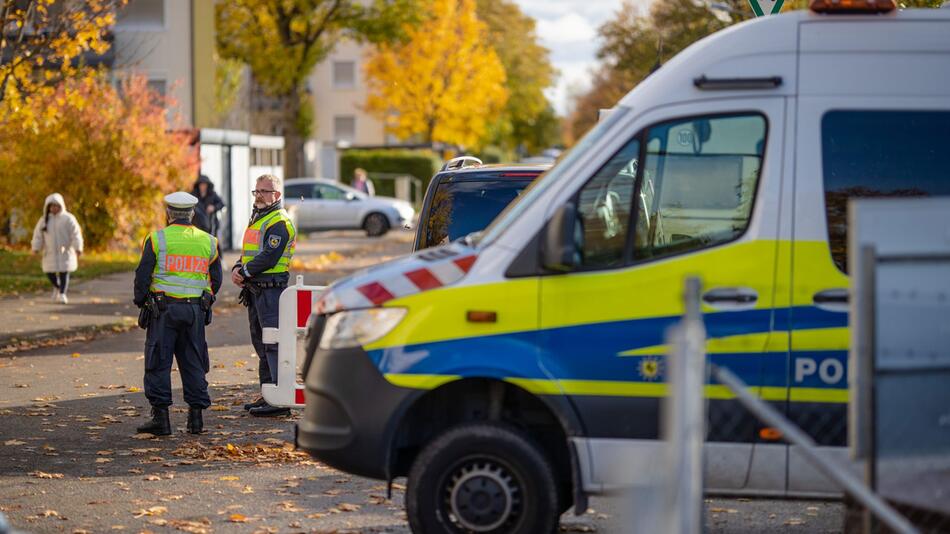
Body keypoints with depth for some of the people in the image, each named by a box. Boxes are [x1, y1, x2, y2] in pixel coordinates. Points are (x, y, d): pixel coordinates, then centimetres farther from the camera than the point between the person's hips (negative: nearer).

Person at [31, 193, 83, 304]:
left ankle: (62, 294, -2)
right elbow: (38, 235, 5)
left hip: (65, 252, -3)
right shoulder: (44, 220, 7)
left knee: (64, 273, -7)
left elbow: (76, 234, -10)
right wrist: (36, 248, -7)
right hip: (50, 252, 3)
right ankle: (56, 287, 30)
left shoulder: (68, 218, -5)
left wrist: (78, 248, -20)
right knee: (49, 272, 2)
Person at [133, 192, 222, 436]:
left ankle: (160, 416, -1)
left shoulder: (156, 239, -4)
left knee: (159, 362, 2)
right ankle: (196, 416, 9)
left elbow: (142, 276, -4)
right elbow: (216, 280, 12)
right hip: (195, 310, 3)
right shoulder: (208, 241, 7)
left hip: (163, 308, -3)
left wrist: (140, 300, 10)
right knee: (193, 363, 10)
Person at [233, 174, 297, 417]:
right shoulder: (257, 219, 20)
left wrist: (244, 273, -12)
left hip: (271, 288, -10)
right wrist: (237, 268, 3)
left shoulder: (279, 222, -12)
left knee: (273, 343, -12)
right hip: (255, 289, 10)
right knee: (260, 342, 14)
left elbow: (268, 258, -19)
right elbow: (248, 251, 23)